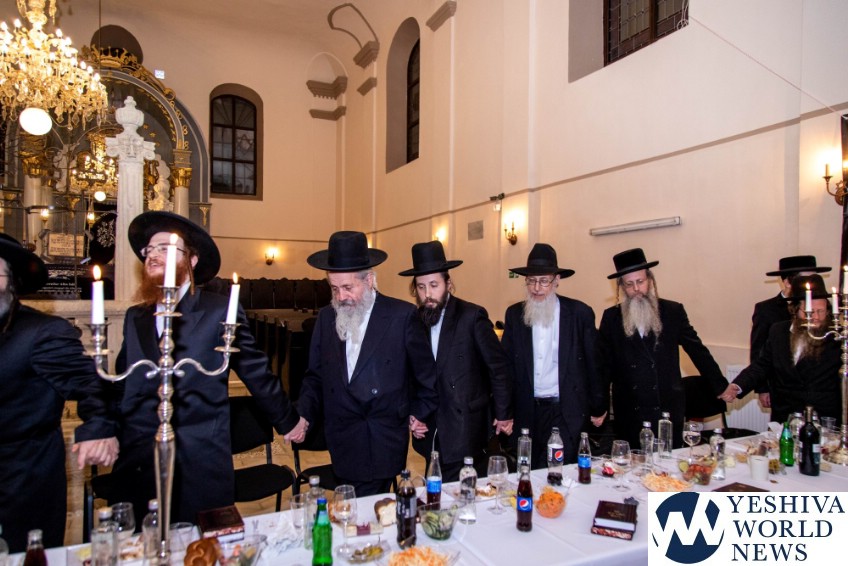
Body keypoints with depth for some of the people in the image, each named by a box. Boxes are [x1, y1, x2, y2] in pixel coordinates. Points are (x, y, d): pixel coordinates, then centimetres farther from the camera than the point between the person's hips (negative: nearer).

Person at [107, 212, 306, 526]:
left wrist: (288, 421, 7)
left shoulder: (221, 311, -3)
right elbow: (122, 386, 16)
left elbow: (256, 372, 1)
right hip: (136, 466, 4)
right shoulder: (135, 318, 12)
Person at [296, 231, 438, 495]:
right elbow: (315, 377, 11)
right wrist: (303, 416, -3)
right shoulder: (326, 317, 5)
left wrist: (419, 415, 11)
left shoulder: (402, 315, -8)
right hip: (341, 443, 4)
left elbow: (426, 374, 4)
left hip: (384, 443, -3)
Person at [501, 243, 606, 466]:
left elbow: (593, 364, 2)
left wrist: (598, 408, 5)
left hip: (567, 413, -2)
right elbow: (506, 364, 5)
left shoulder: (580, 313, -3)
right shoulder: (514, 314, 3)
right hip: (527, 412, 2)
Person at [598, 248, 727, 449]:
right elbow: (605, 363, 3)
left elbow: (698, 351, 8)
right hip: (628, 412, 0)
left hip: (668, 409, 0)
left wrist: (721, 387, 7)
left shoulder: (673, 311, 1)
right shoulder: (611, 317, 1)